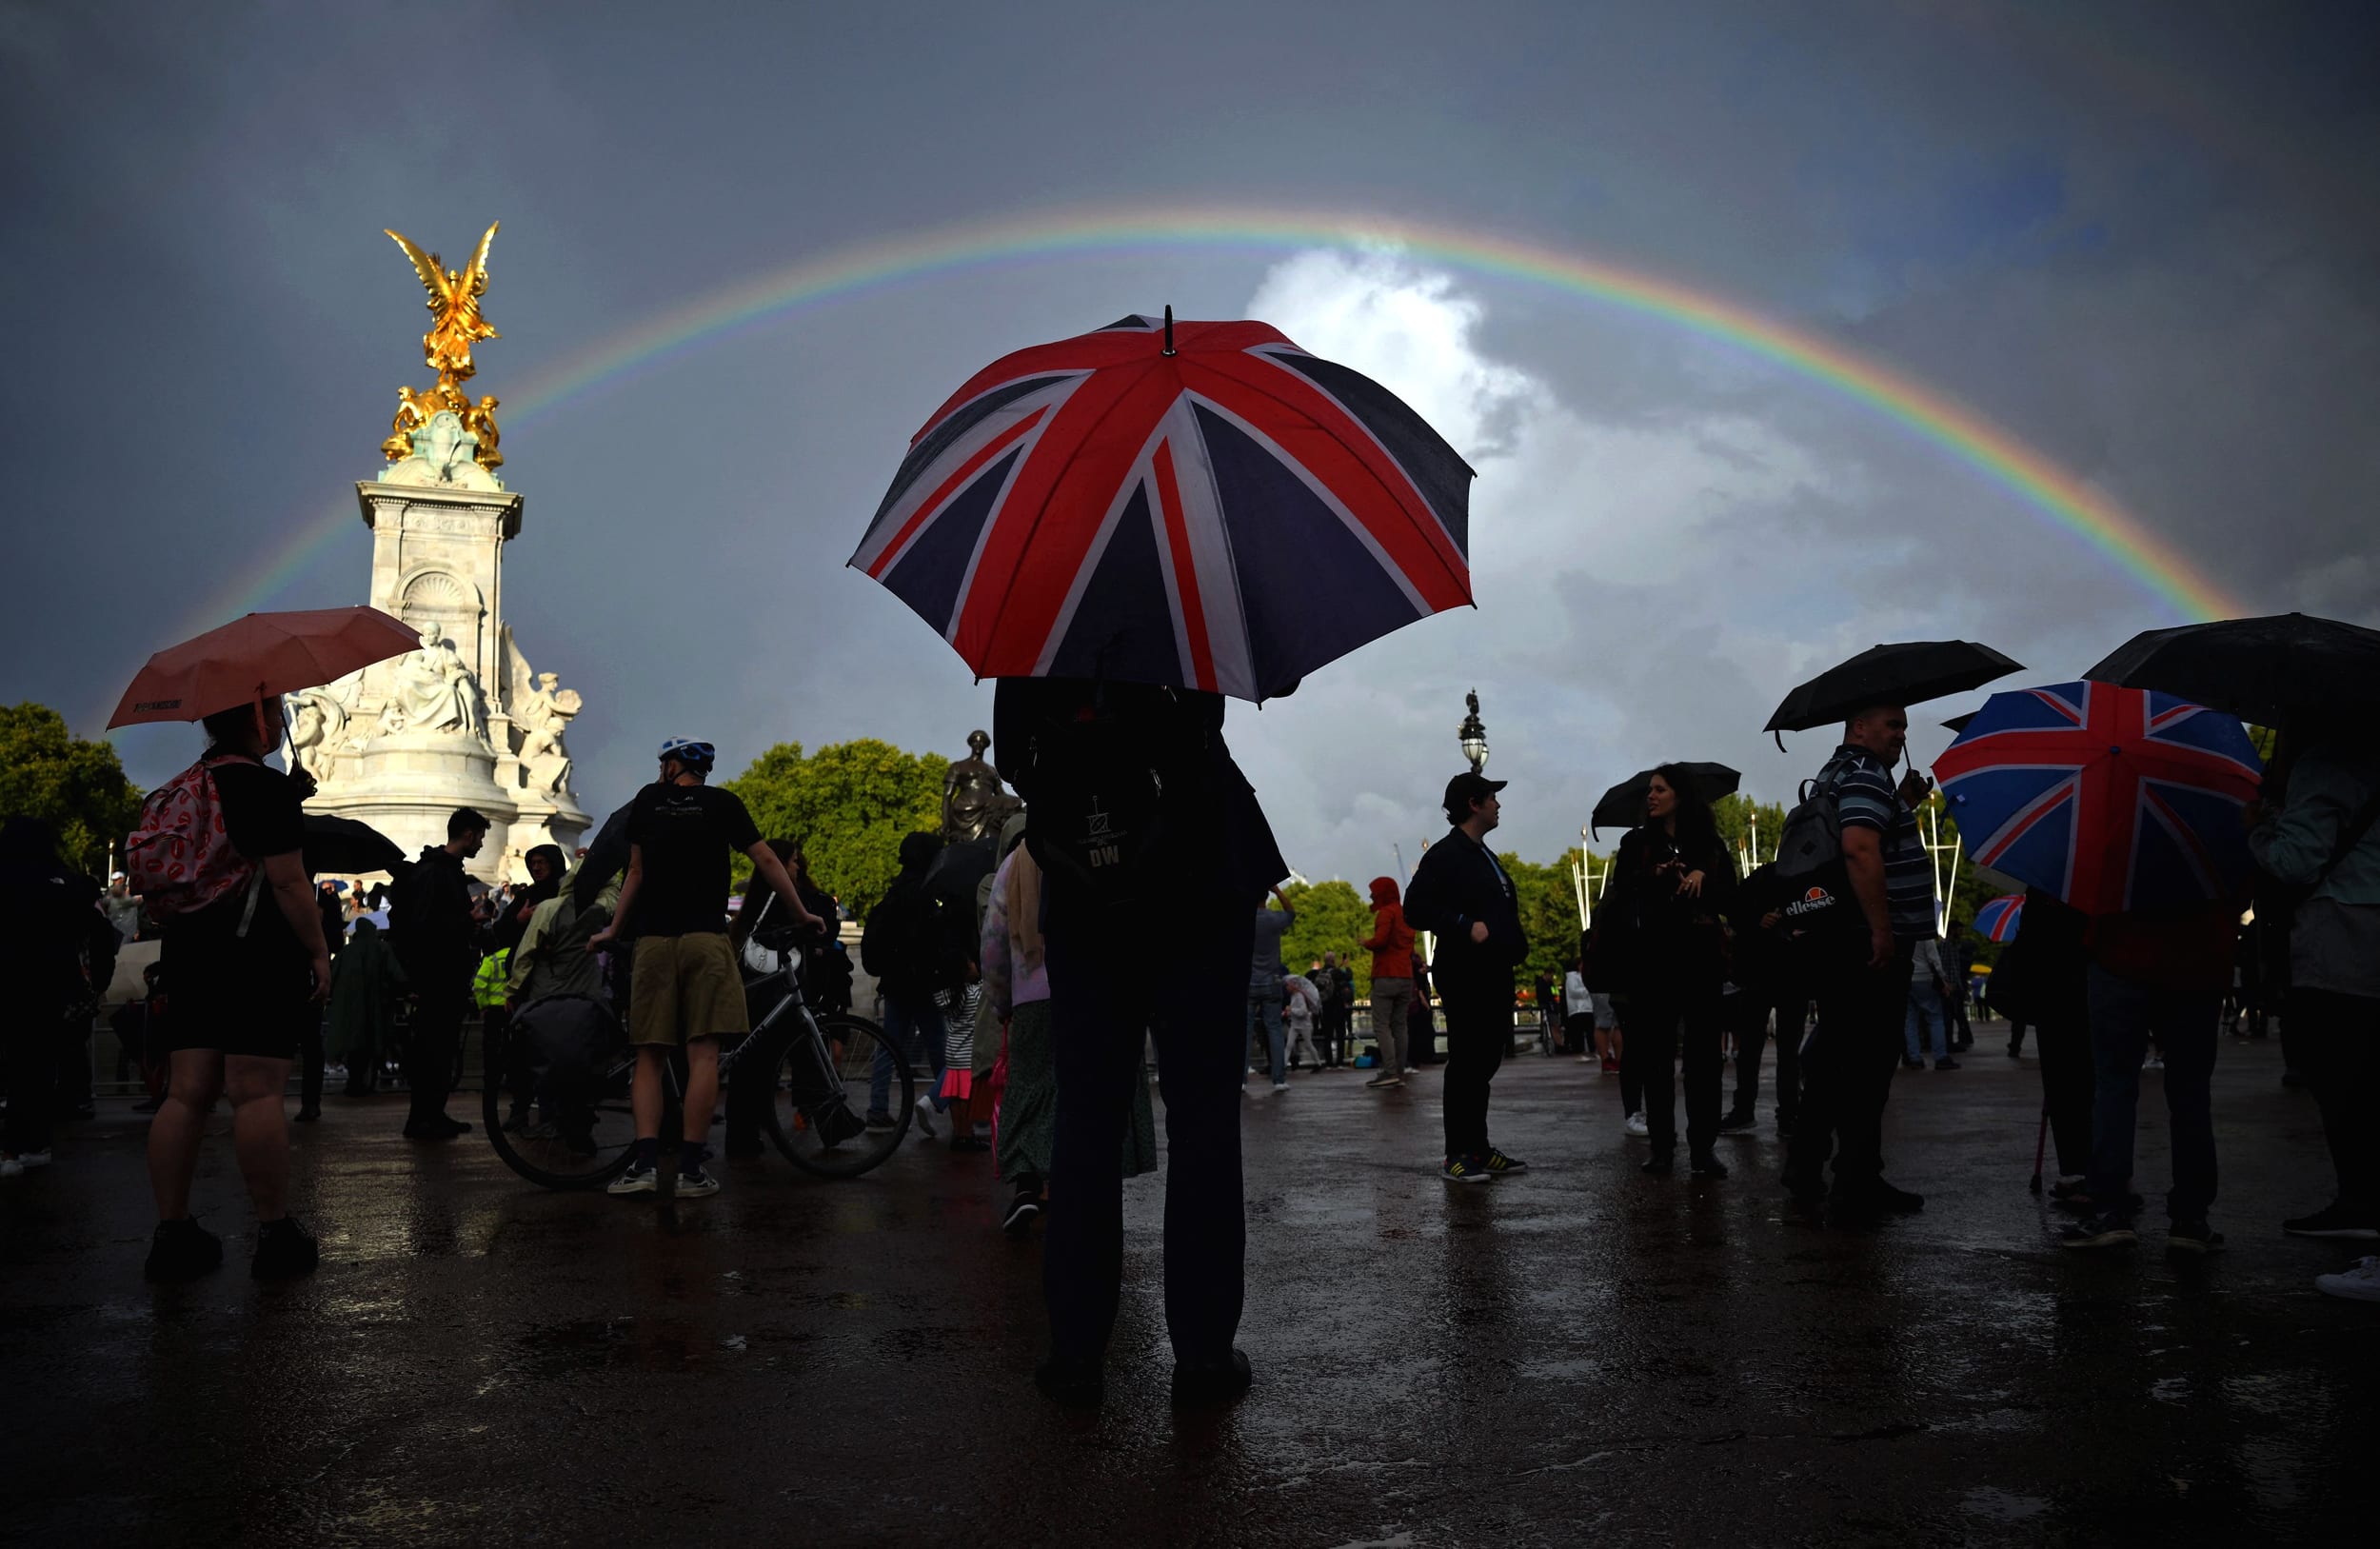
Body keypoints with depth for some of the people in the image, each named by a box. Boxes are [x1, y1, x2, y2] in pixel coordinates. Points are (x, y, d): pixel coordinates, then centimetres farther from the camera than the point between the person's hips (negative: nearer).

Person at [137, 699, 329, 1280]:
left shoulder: (175, 790, 14)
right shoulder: (268, 788, -10)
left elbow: (153, 892, 17)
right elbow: (288, 882, -16)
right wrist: (319, 952, -11)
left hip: (190, 960, 8)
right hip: (261, 960, -7)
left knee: (186, 1094, 7)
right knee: (257, 1094, -6)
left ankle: (171, 1234, 10)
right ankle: (276, 1237, 1)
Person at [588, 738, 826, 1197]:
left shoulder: (647, 800, 12)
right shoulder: (723, 802, 8)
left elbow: (636, 873, 13)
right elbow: (766, 861, 6)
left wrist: (614, 930, 23)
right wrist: (801, 914, 16)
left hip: (653, 940, 2)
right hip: (706, 939, -2)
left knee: (650, 1055, 5)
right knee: (703, 1053, -3)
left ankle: (645, 1164, -5)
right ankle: (691, 1169, -6)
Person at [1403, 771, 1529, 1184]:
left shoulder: (1485, 855, 21)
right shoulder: (1445, 854, -9)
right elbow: (1415, 908, -18)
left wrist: (1515, 944, 16)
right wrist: (1466, 926, -24)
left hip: (1495, 975, 9)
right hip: (1465, 976, -9)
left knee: (1484, 1062, 12)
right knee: (1465, 1064, -7)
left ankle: (1479, 1150, 18)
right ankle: (1458, 1156, -3)